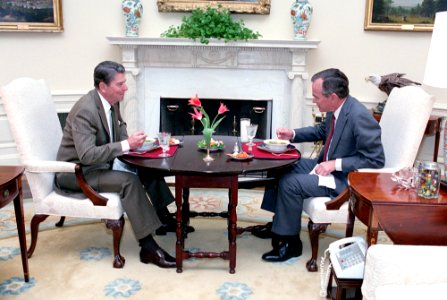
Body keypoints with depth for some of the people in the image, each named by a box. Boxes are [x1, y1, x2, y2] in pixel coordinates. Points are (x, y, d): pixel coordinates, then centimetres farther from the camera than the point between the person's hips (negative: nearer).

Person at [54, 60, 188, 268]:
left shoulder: (111, 101, 0)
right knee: (129, 180, -28)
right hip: (78, 172, -9)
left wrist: (134, 141, -11)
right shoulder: (85, 111, -26)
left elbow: (120, 136, 11)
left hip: (102, 162, 9)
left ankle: (163, 219, 11)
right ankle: (148, 247, -25)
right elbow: (87, 155, -34)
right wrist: (126, 145, -33)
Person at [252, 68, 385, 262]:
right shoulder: (335, 109, -2)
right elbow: (322, 131, 19)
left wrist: (336, 164, -25)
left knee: (290, 183, -21)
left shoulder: (359, 117, -27)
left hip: (344, 179, -9)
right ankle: (278, 224, 23)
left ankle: (290, 242, -3)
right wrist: (292, 134, 5)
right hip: (326, 164, 9)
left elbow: (376, 160, -23)